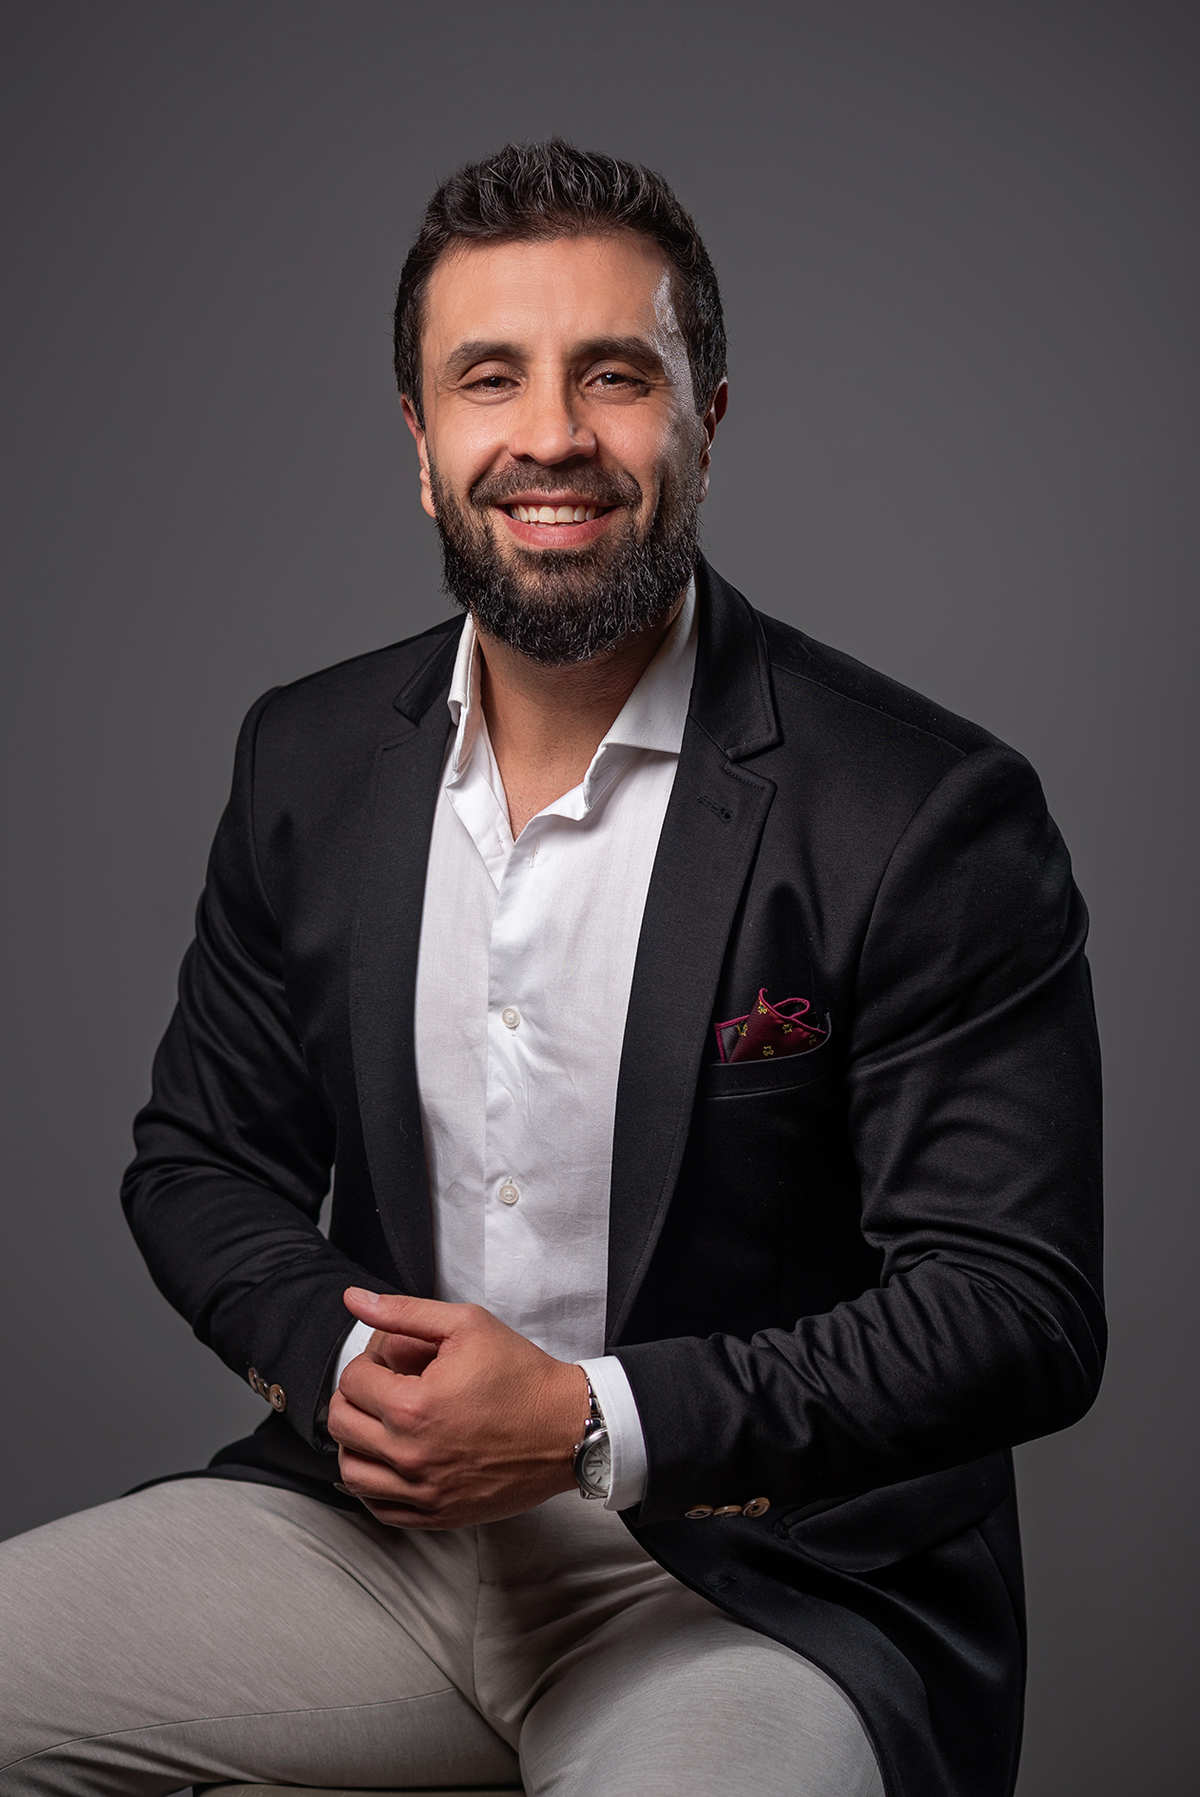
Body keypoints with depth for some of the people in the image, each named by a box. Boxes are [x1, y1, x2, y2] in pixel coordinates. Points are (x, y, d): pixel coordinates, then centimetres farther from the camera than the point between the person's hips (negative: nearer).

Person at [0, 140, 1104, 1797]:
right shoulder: (309, 760, 4)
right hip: (383, 1502, 5)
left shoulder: (930, 817, -13)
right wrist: (337, 1363, -9)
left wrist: (590, 1421, -22)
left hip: (766, 1576, -4)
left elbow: (1022, 1313, -15)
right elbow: (199, 1161, 12)